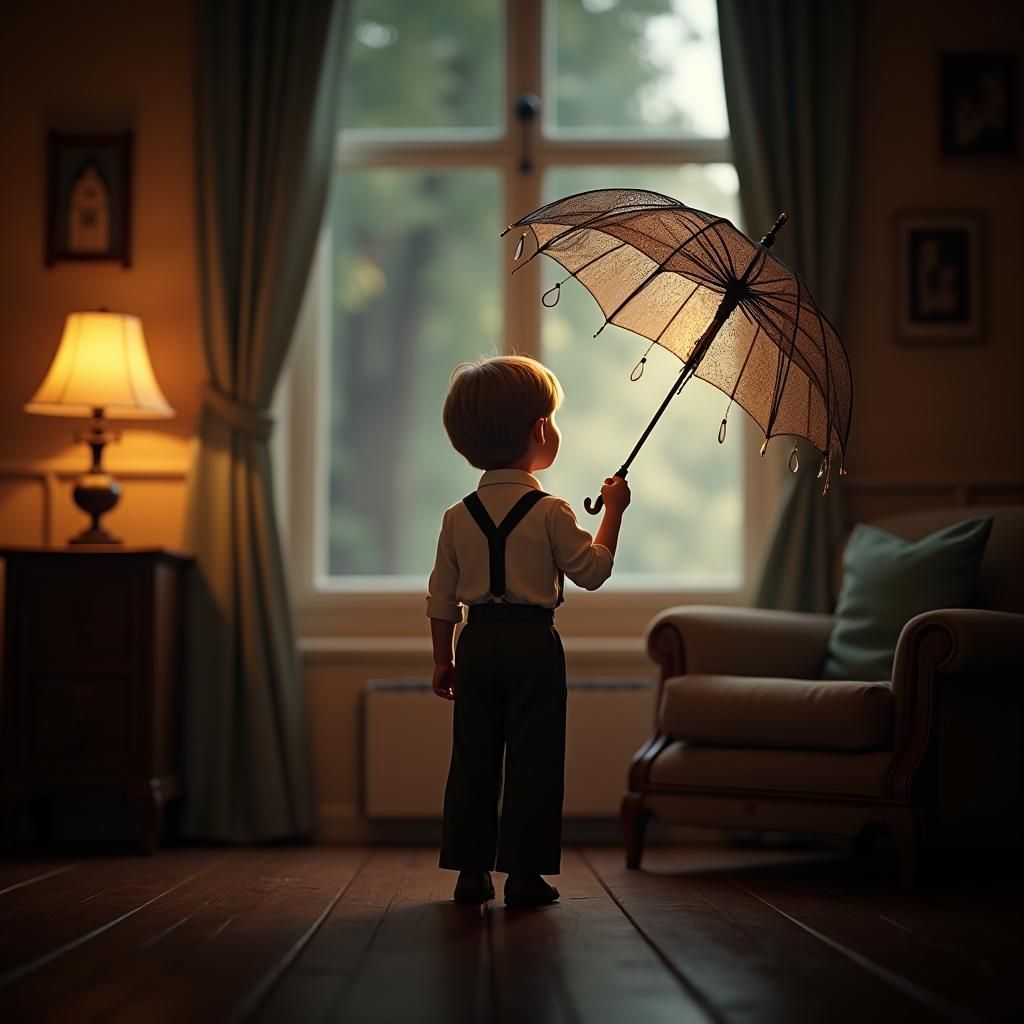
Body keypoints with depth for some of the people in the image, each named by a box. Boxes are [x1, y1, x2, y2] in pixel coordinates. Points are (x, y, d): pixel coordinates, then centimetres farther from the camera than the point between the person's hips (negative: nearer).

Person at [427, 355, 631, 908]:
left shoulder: (458, 516, 5)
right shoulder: (549, 512, -8)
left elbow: (441, 597, 7)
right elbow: (592, 570, -5)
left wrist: (443, 658, 15)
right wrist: (612, 512, 4)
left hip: (477, 642, 4)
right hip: (532, 642, -4)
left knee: (473, 757, 9)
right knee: (533, 759, 2)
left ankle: (470, 870, 12)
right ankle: (524, 872, 2)